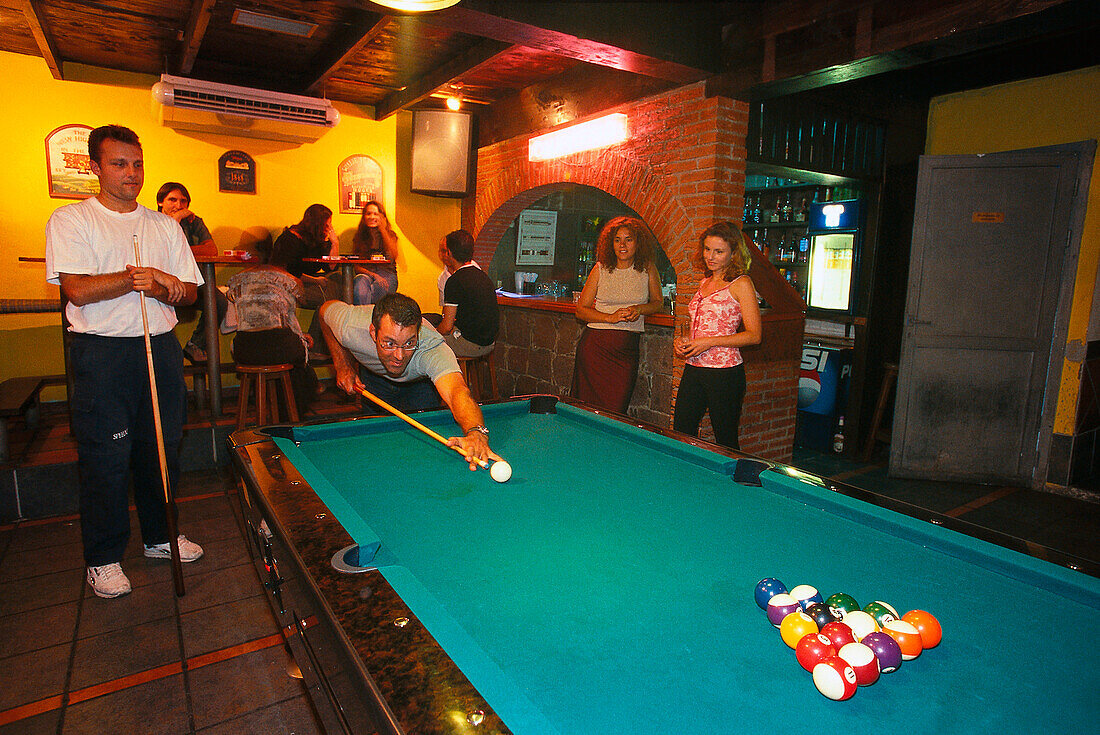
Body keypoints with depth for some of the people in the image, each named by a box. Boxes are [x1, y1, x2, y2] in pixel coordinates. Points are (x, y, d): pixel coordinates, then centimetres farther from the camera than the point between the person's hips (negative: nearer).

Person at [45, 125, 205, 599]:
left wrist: (158, 288, -12)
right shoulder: (70, 220, 0)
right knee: (105, 457, 2)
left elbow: (189, 292, 8)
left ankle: (160, 536, 28)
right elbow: (78, 290, -12)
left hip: (160, 346, 4)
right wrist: (143, 276, -17)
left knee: (162, 447, 11)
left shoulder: (165, 226, 11)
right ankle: (103, 558, 18)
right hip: (102, 351, -4)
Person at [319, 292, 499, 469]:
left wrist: (476, 433, -86)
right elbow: (326, 309, -14)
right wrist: (343, 366, -16)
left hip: (421, 382, -1)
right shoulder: (351, 328, -39)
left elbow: (458, 391, -66)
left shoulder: (432, 349, -48)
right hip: (374, 377, 2)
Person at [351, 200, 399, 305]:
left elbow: (393, 256, -7)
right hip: (365, 273, 1)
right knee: (360, 285, -37)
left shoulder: (390, 235, 15)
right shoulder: (359, 237, 16)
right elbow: (356, 266, 8)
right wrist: (373, 275, -13)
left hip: (387, 273, -1)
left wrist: (382, 229, -3)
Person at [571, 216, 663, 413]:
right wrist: (610, 318, -15)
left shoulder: (647, 269, 4)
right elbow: (581, 310, 1)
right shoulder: (601, 269, 1)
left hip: (628, 349, 1)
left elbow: (658, 302, 13)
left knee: (617, 409, 1)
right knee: (590, 406, 2)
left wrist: (639, 309, -9)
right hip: (596, 346, -1)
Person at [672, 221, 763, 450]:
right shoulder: (705, 281, 14)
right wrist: (684, 339, 4)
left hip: (724, 371, -7)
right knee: (681, 434, 10)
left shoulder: (740, 284, -8)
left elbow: (754, 335, -12)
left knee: (726, 441, 5)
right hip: (693, 369, 7)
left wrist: (709, 342, -17)